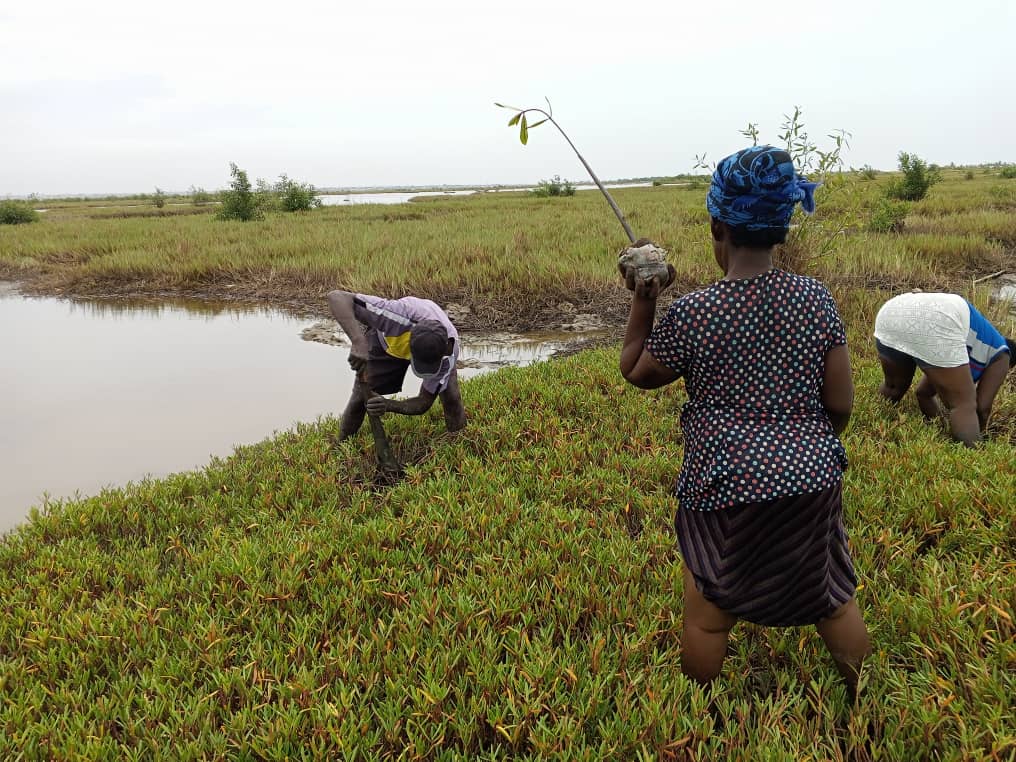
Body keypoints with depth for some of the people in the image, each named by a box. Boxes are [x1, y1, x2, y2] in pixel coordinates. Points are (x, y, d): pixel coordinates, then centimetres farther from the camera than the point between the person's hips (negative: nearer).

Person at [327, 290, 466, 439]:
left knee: (451, 397, -15)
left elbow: (424, 403, -29)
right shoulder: (402, 313, -49)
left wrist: (388, 405, -50)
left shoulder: (448, 353, -39)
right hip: (385, 342, 0)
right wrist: (358, 342, -67)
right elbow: (336, 297, -52)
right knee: (362, 394, -7)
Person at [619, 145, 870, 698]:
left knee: (707, 616, 14)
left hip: (726, 491, -3)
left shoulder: (690, 314, -13)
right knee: (835, 599, 23)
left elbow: (636, 373, 4)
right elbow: (840, 403, 0)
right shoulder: (816, 299, -5)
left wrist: (642, 302, 11)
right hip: (812, 481, 4)